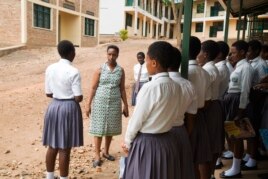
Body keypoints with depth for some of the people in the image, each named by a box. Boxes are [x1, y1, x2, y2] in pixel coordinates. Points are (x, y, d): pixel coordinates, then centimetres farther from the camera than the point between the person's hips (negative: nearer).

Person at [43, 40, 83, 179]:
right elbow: (78, 98, -16)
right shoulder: (73, 72, -16)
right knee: (64, 148, 4)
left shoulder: (50, 69, 1)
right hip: (69, 108, -6)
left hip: (54, 106, 6)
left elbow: (48, 93, 6)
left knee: (52, 146, 18)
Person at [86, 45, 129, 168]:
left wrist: (126, 105, 7)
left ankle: (106, 152, 29)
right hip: (100, 102, -2)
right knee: (99, 129, 2)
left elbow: (122, 89, 8)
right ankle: (97, 156, 12)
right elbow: (93, 88, -2)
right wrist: (89, 104, -5)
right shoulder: (100, 69, -3)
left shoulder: (121, 70, 4)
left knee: (111, 128, 11)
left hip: (114, 103, 2)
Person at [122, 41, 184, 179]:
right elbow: (177, 115, 6)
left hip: (146, 144, -6)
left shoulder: (150, 87, -22)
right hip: (168, 141, 7)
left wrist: (127, 142, 1)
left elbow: (136, 120, -14)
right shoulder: (176, 87, -3)